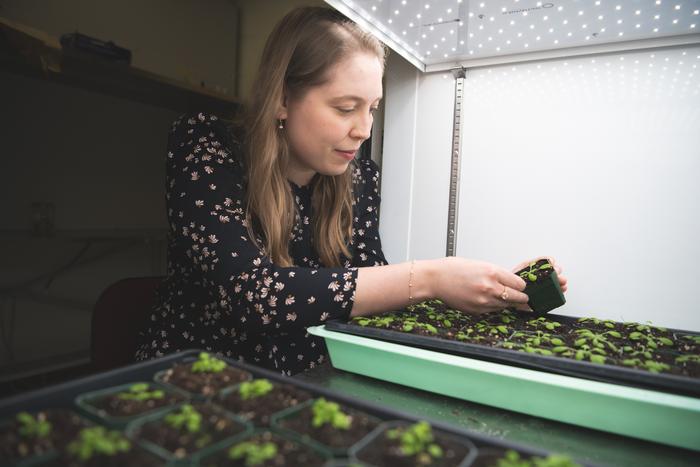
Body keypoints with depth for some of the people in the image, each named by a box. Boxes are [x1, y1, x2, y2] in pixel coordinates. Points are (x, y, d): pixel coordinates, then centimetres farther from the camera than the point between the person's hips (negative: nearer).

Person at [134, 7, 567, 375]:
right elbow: (253, 292, -28)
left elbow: (371, 288, -4)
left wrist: (492, 289, -15)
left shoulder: (359, 178, -3)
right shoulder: (206, 146, -16)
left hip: (302, 388, 4)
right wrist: (427, 278, -29)